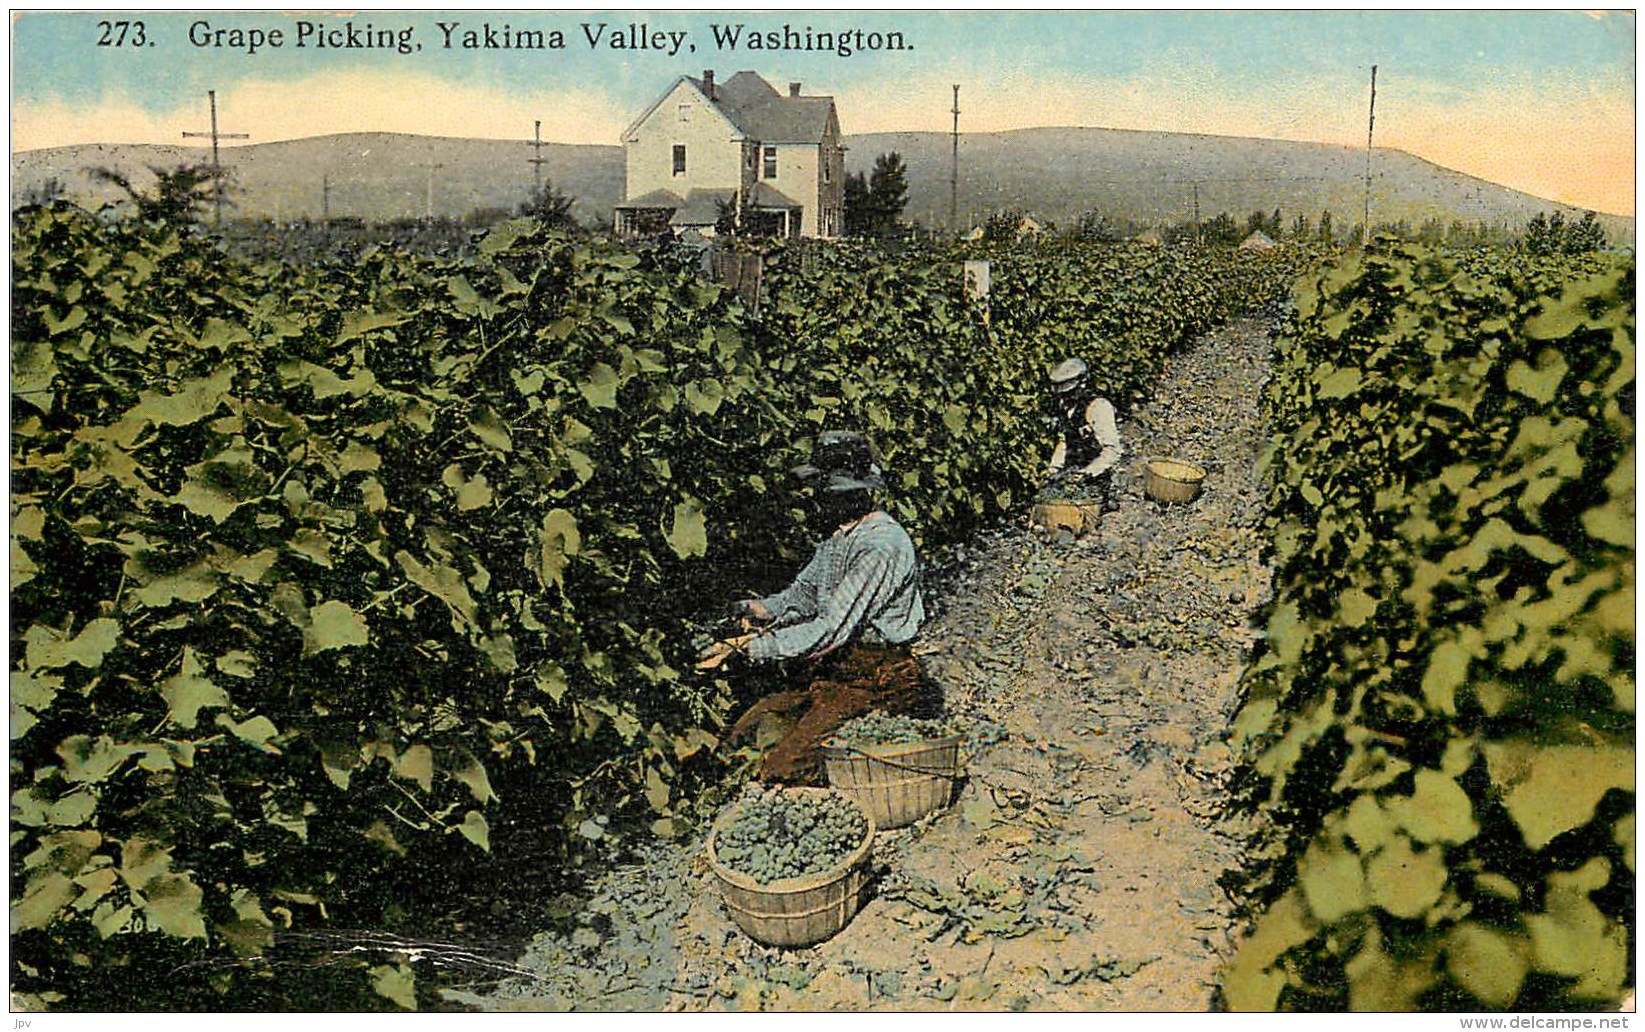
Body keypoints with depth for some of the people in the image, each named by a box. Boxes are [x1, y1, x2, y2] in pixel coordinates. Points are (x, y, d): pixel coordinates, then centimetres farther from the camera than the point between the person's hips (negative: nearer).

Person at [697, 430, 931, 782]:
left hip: (874, 684, -9)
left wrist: (751, 647, -24)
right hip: (833, 677, 10)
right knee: (736, 741, 1)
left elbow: (832, 632, -27)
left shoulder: (881, 548, -23)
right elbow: (804, 591, 15)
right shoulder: (840, 534, 10)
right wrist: (766, 609, -7)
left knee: (779, 771, -21)